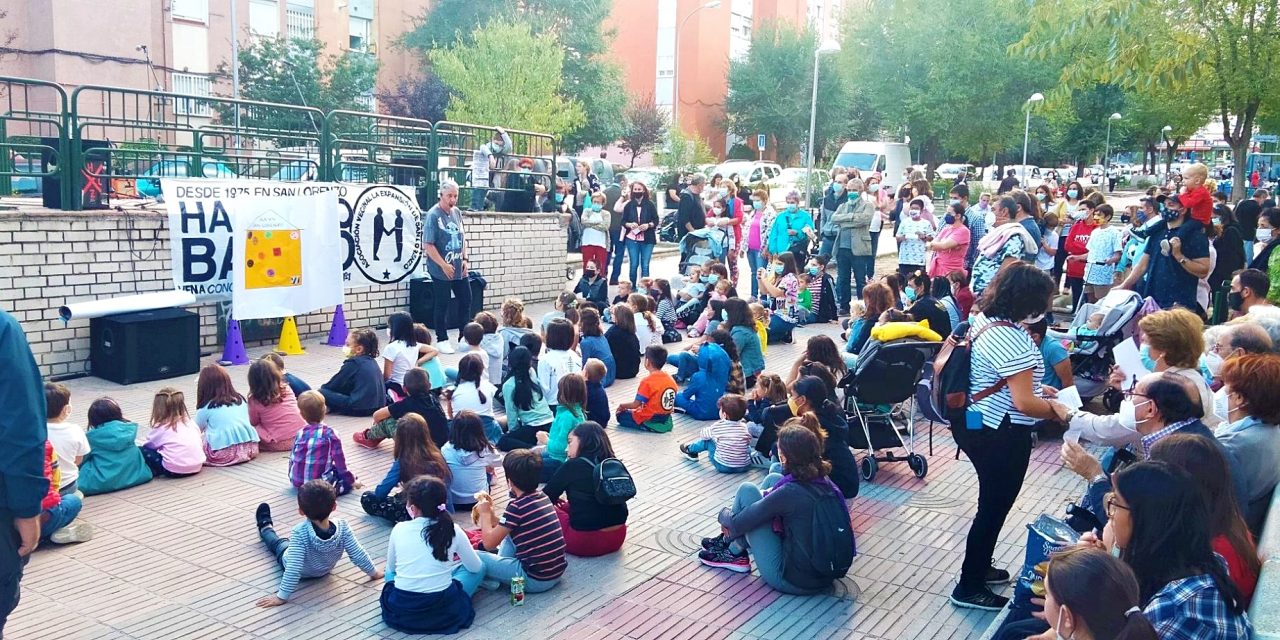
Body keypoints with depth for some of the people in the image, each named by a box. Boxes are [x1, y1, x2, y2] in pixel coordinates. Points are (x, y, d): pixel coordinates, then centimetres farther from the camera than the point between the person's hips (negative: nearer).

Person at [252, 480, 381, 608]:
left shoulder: (300, 533, -45)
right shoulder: (342, 527, -37)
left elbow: (293, 569, -43)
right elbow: (358, 555, -28)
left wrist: (281, 596, -32)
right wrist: (374, 573, -11)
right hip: (324, 570, 2)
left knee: (280, 544, 30)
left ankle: (266, 528, 60)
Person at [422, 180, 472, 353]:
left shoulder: (457, 212, 7)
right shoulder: (433, 215, -14)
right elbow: (428, 245, -16)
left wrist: (464, 259, 5)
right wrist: (444, 265, -16)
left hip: (460, 269, 7)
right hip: (441, 271, -6)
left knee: (466, 301, 11)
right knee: (442, 305, 4)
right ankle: (442, 339, 17)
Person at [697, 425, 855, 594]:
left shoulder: (789, 493, -24)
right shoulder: (825, 483, -3)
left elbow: (737, 523, -13)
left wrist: (725, 514, 9)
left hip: (793, 581, -7)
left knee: (747, 490, -1)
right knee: (773, 479, 14)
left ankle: (734, 553, 21)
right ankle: (730, 540, 28)